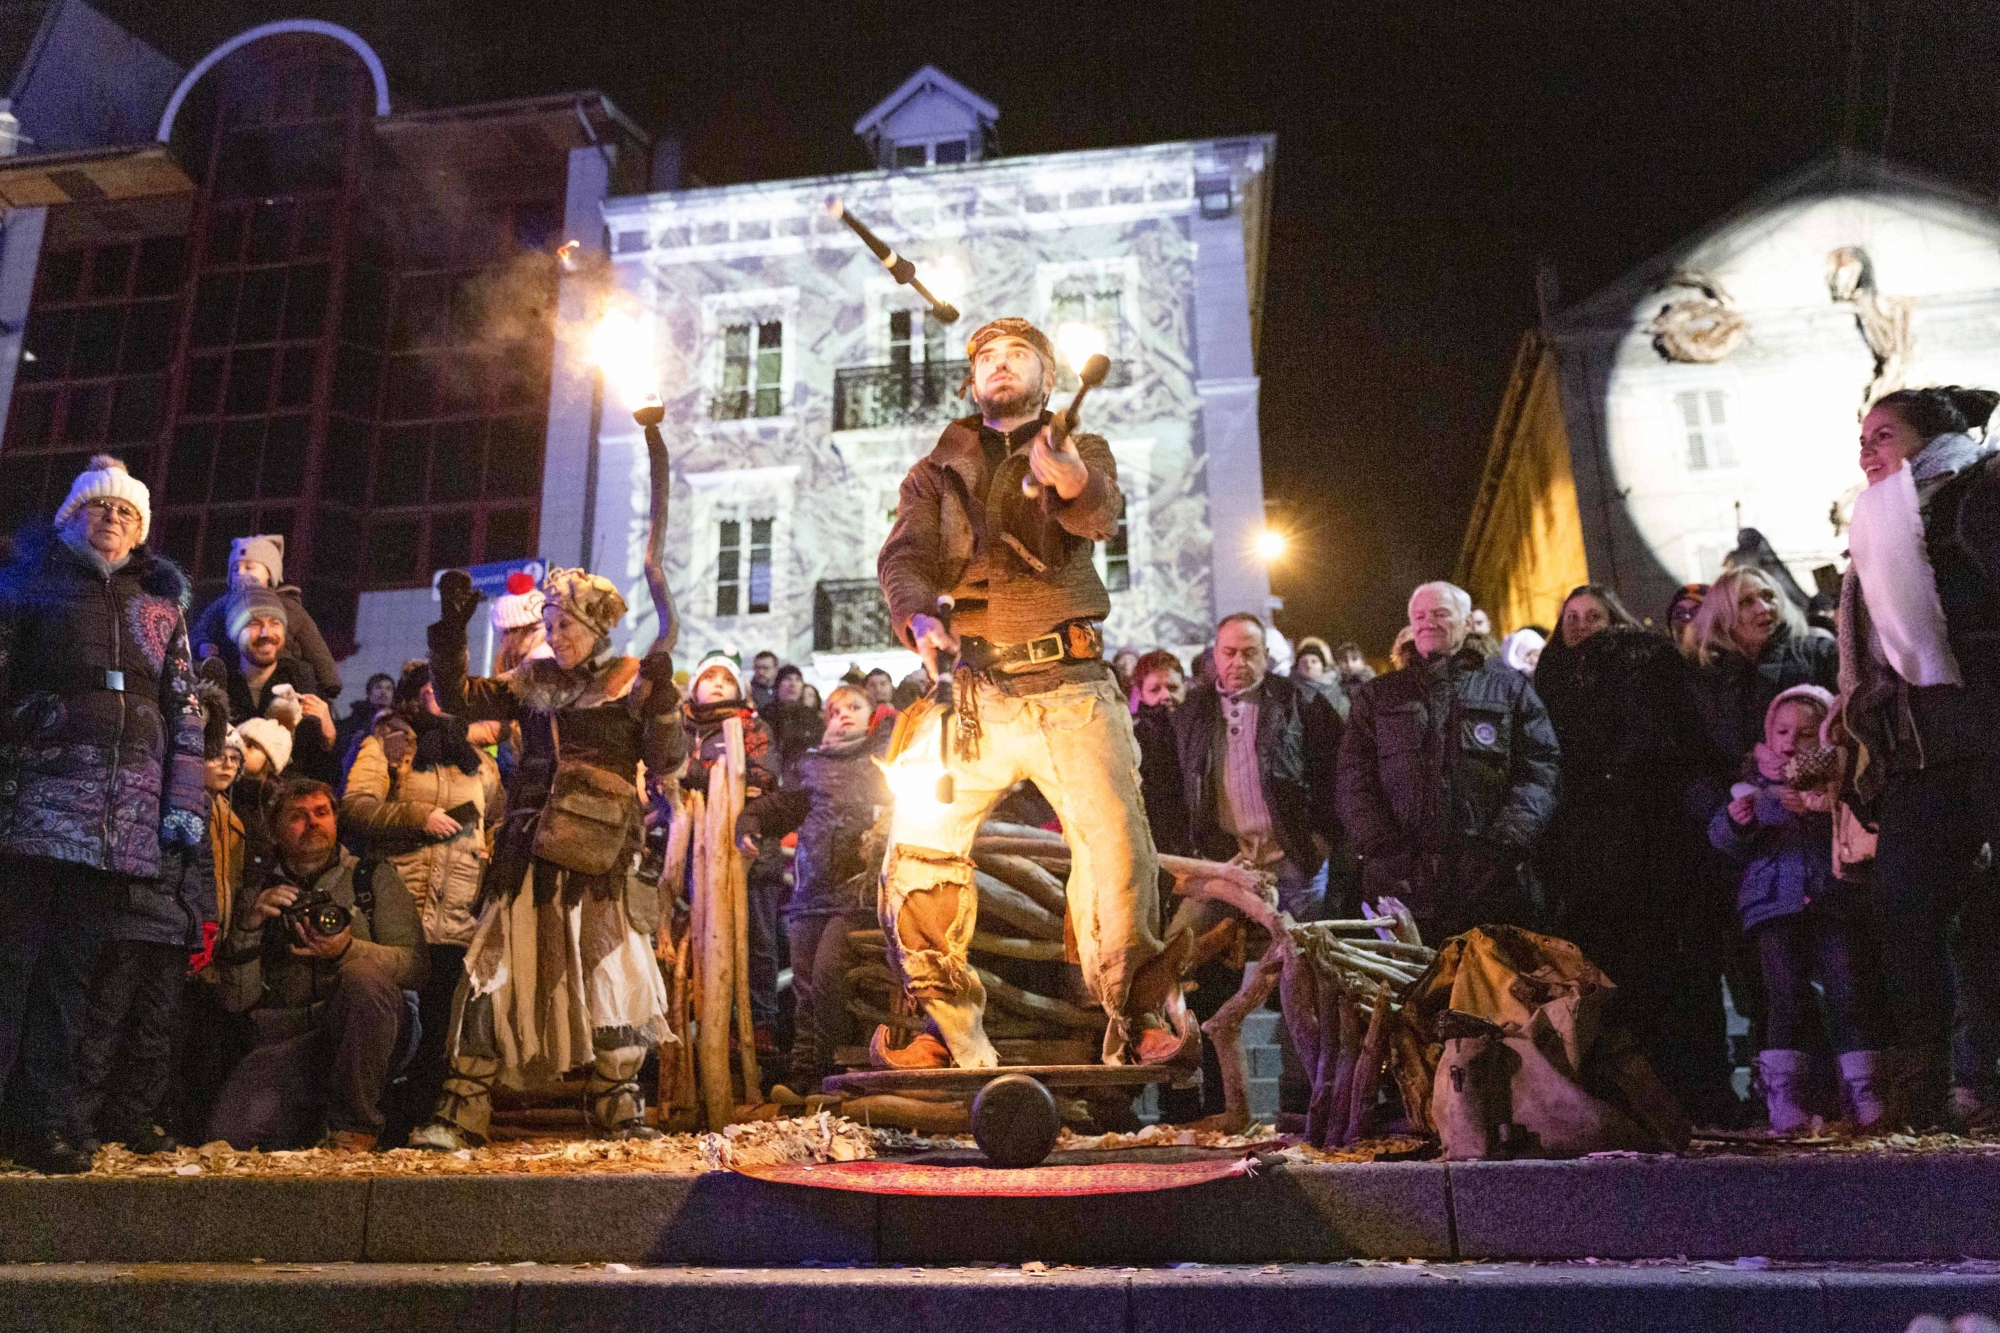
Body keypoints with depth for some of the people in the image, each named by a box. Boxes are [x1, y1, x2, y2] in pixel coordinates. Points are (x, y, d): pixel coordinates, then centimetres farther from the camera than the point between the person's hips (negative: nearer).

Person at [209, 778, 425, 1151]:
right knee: (232, 1131, -26)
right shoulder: (257, 890, 15)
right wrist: (248, 927, -8)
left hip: (359, 1034, -1)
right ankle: (317, 1119, 8)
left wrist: (348, 950, -20)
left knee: (362, 977, -34)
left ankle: (355, 1124, -15)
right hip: (283, 1040, 1)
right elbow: (234, 1001, 7)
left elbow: (414, 965, -2)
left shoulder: (373, 876, 11)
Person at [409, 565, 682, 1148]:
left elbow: (664, 764, -1)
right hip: (530, 849, 3)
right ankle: (462, 1111, 6)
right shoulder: (533, 680, 14)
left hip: (602, 854, -2)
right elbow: (459, 697, 12)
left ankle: (616, 1105, 12)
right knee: (498, 970, 0)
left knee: (617, 969, -3)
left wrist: (663, 701, -17)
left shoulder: (633, 680, 5)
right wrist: (450, 631, 1)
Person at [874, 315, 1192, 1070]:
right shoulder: (939, 469, 19)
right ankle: (944, 1030, 5)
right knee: (918, 846, -8)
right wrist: (919, 617, -21)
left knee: (1118, 848, -15)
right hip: (971, 689, 2)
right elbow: (904, 556, 3)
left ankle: (1138, 1019, 0)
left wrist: (1070, 481, -35)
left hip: (1070, 691, -2)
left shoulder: (1081, 453, 15)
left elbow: (1102, 516, -9)